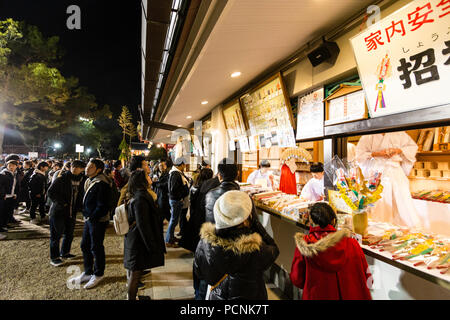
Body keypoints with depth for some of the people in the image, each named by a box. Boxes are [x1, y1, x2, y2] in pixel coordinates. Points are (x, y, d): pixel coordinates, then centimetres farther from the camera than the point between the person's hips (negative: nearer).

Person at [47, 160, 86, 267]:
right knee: (56, 235, 4)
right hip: (58, 211, -6)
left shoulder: (82, 180, 3)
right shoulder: (62, 178, -13)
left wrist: (79, 207, 1)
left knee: (69, 234, 17)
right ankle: (54, 257, 16)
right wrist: (62, 203, -17)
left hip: (72, 212, 6)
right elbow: (50, 192, -14)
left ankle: (64, 253, 35)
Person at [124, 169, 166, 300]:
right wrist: (152, 246, -19)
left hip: (135, 239, 10)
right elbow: (143, 225, -25)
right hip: (139, 242, -10)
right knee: (136, 273, 5)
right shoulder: (140, 199, -24)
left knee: (135, 272, 21)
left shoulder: (140, 195, 8)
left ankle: (133, 296, 35)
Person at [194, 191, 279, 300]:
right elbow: (273, 249, -13)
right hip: (249, 296, -2)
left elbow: (198, 272, -7)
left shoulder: (205, 242, -25)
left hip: (215, 296, 3)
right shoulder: (254, 250, -36)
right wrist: (254, 221, -20)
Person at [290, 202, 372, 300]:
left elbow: (297, 280, -9)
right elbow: (365, 277, -5)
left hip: (316, 296, -1)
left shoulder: (304, 245, -19)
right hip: (349, 296, 1)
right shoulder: (351, 244, -16)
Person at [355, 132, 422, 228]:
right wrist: (376, 153, -14)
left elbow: (413, 146, 14)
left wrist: (398, 150, -5)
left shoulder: (398, 133, 6)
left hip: (395, 170, 2)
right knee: (379, 201, -5)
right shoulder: (369, 136, 1)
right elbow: (359, 153, -2)